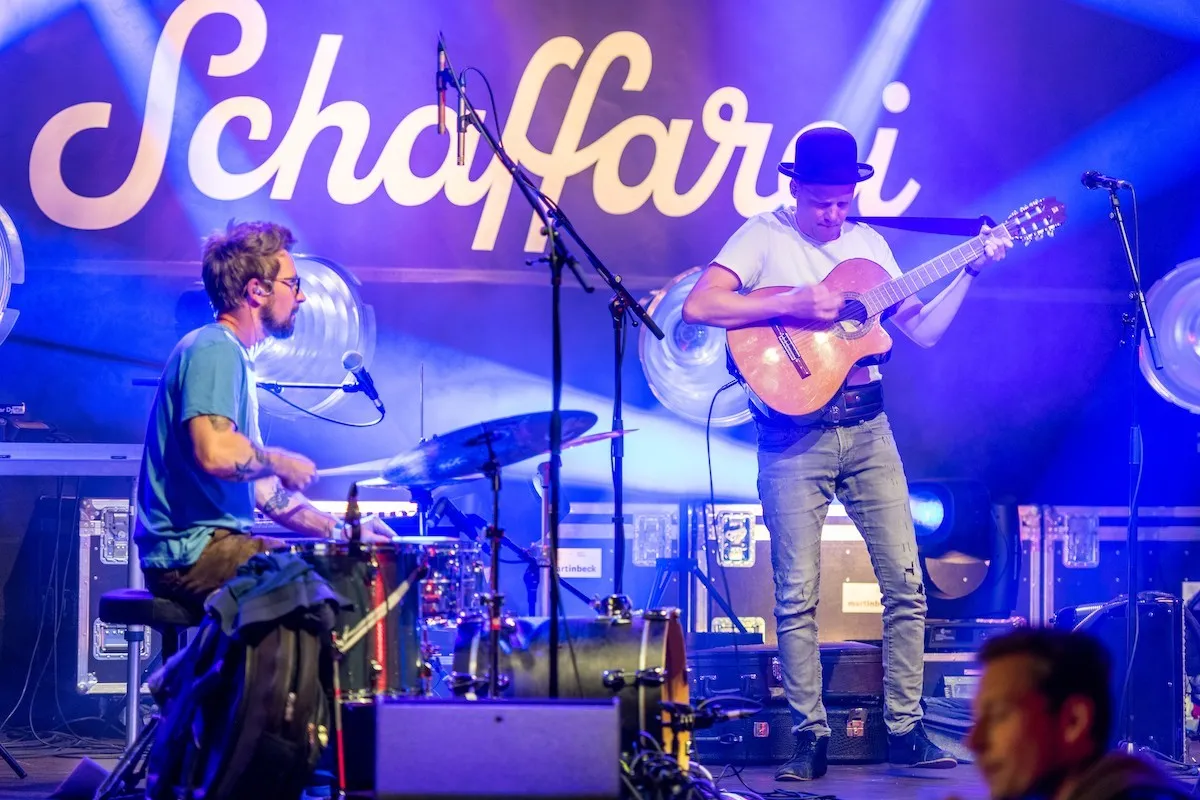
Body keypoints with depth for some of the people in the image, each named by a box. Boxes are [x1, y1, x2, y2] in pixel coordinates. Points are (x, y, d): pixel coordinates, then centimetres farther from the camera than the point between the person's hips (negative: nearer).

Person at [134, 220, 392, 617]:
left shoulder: (235, 358, 21)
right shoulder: (214, 351, -12)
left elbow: (259, 487, 21)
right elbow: (215, 453, -28)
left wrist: (339, 529, 12)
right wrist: (281, 463, -10)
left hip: (211, 543, 10)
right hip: (192, 552, -10)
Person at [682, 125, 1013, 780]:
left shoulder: (868, 245, 13)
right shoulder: (764, 237, -1)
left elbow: (923, 331, 13)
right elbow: (698, 307, -16)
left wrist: (970, 271, 2)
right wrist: (791, 305, -20)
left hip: (866, 428, 4)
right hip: (794, 433, -4)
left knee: (905, 582, -1)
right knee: (797, 596, -4)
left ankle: (904, 728, 6)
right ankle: (811, 737, 4)